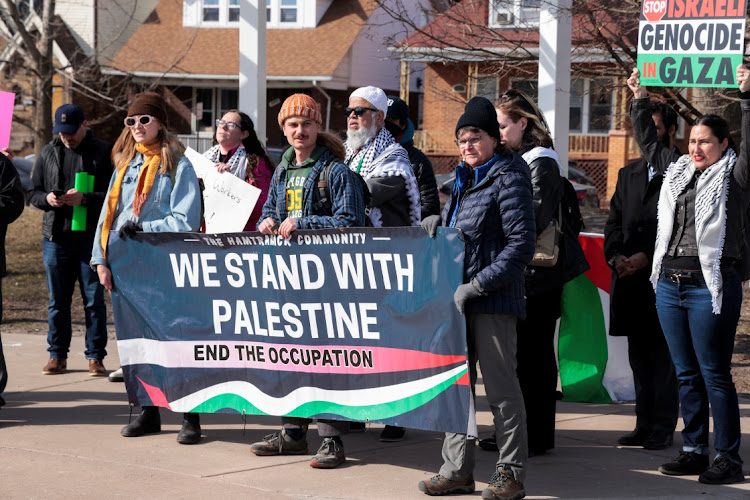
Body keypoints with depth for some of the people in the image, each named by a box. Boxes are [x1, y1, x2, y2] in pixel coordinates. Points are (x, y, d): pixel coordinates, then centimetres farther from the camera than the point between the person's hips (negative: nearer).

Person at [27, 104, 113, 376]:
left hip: (92, 236, -3)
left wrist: (85, 198, -19)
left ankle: (95, 356, 8)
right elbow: (32, 192, 17)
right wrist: (46, 198, -5)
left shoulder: (104, 152, -1)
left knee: (94, 298, 0)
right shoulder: (48, 153, 12)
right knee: (58, 300, 8)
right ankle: (57, 356, 17)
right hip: (56, 236, 3)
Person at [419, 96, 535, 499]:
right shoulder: (464, 180, 17)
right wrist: (437, 227, 8)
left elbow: (522, 244, -16)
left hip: (493, 300, -8)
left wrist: (476, 285, -19)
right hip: (457, 297, 8)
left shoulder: (509, 178, -8)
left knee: (500, 387, -1)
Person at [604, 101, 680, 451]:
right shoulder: (628, 174, 19)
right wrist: (615, 255, -5)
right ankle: (645, 426, 15)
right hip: (631, 279, 6)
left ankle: (663, 429, 2)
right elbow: (614, 220, 14)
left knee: (665, 356, -3)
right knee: (639, 356, 9)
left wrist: (646, 257, -16)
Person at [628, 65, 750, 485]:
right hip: (670, 284, 7)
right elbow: (649, 141, 27)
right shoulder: (678, 169, 15)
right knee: (687, 373, 11)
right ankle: (694, 451, 19)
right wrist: (640, 99, 26)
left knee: (715, 375, -5)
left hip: (712, 287, -7)